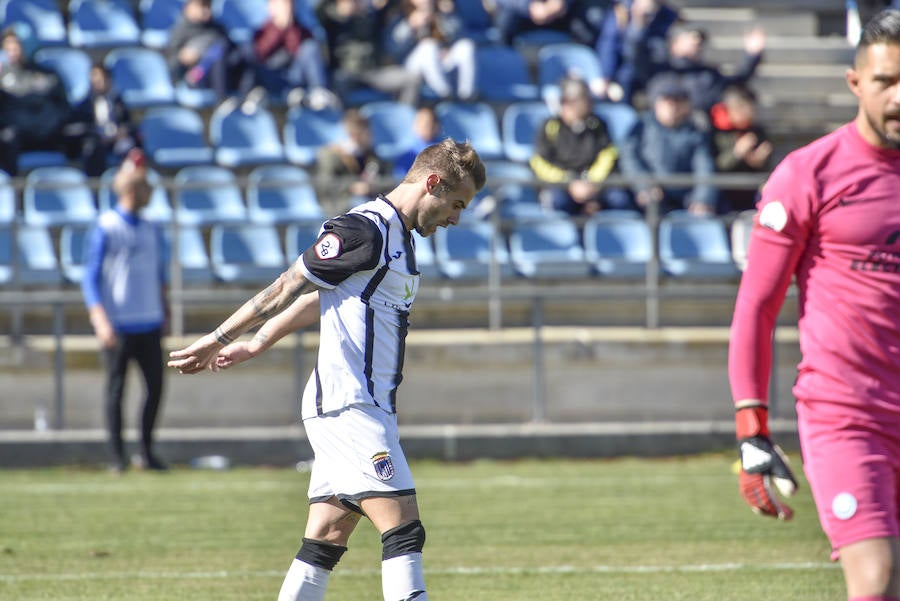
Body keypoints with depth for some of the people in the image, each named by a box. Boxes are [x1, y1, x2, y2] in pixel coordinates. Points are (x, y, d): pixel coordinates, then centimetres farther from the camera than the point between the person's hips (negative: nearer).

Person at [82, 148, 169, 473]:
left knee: (155, 386, 2)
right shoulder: (105, 228, -6)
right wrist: (100, 320, -19)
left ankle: (147, 452, 13)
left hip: (149, 324, 5)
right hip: (118, 325, -5)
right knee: (116, 388, -2)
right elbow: (90, 279, -9)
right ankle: (117, 455, 5)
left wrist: (164, 310, 17)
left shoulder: (151, 231, 13)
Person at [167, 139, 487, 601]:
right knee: (404, 532, -14)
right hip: (347, 405, -10)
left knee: (324, 544, 6)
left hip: (364, 409, 10)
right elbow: (289, 286, -8)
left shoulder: (397, 237, 19)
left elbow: (316, 298, 28)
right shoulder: (364, 229, -12)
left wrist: (256, 345, 34)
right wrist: (217, 340, -3)